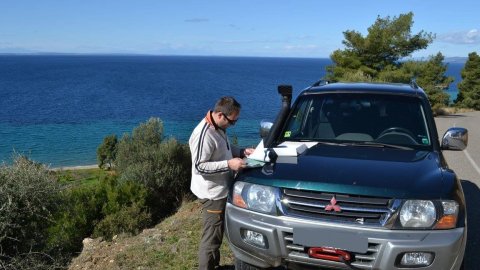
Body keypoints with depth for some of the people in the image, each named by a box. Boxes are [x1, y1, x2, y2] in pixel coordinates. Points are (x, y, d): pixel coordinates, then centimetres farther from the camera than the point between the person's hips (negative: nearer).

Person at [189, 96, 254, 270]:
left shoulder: (219, 127, 4)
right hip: (213, 193, -10)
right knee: (212, 237, 0)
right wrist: (228, 164, -27)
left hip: (221, 190, 10)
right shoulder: (203, 135, -26)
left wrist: (241, 152, 4)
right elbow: (199, 166, -25)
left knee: (217, 234, 22)